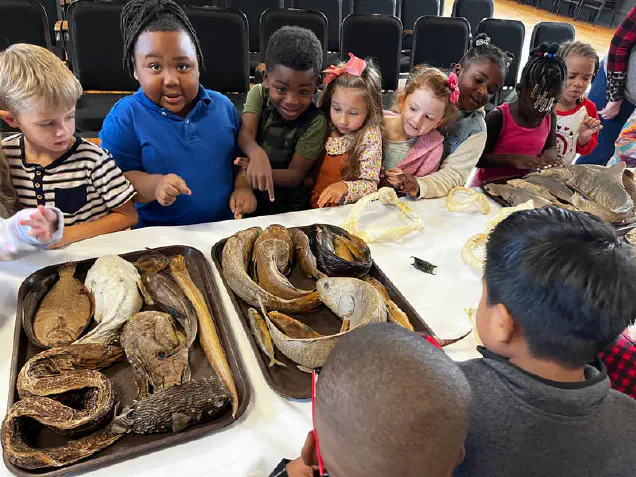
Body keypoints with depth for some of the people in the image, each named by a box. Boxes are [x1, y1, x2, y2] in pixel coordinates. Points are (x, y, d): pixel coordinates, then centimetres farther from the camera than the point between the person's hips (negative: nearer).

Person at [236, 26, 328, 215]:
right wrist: (257, 155, -45)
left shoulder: (315, 122, -15)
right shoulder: (258, 94, -6)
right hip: (250, 197, 2)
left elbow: (296, 175, -15)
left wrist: (267, 171, -36)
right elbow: (245, 134, -22)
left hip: (289, 208, -2)